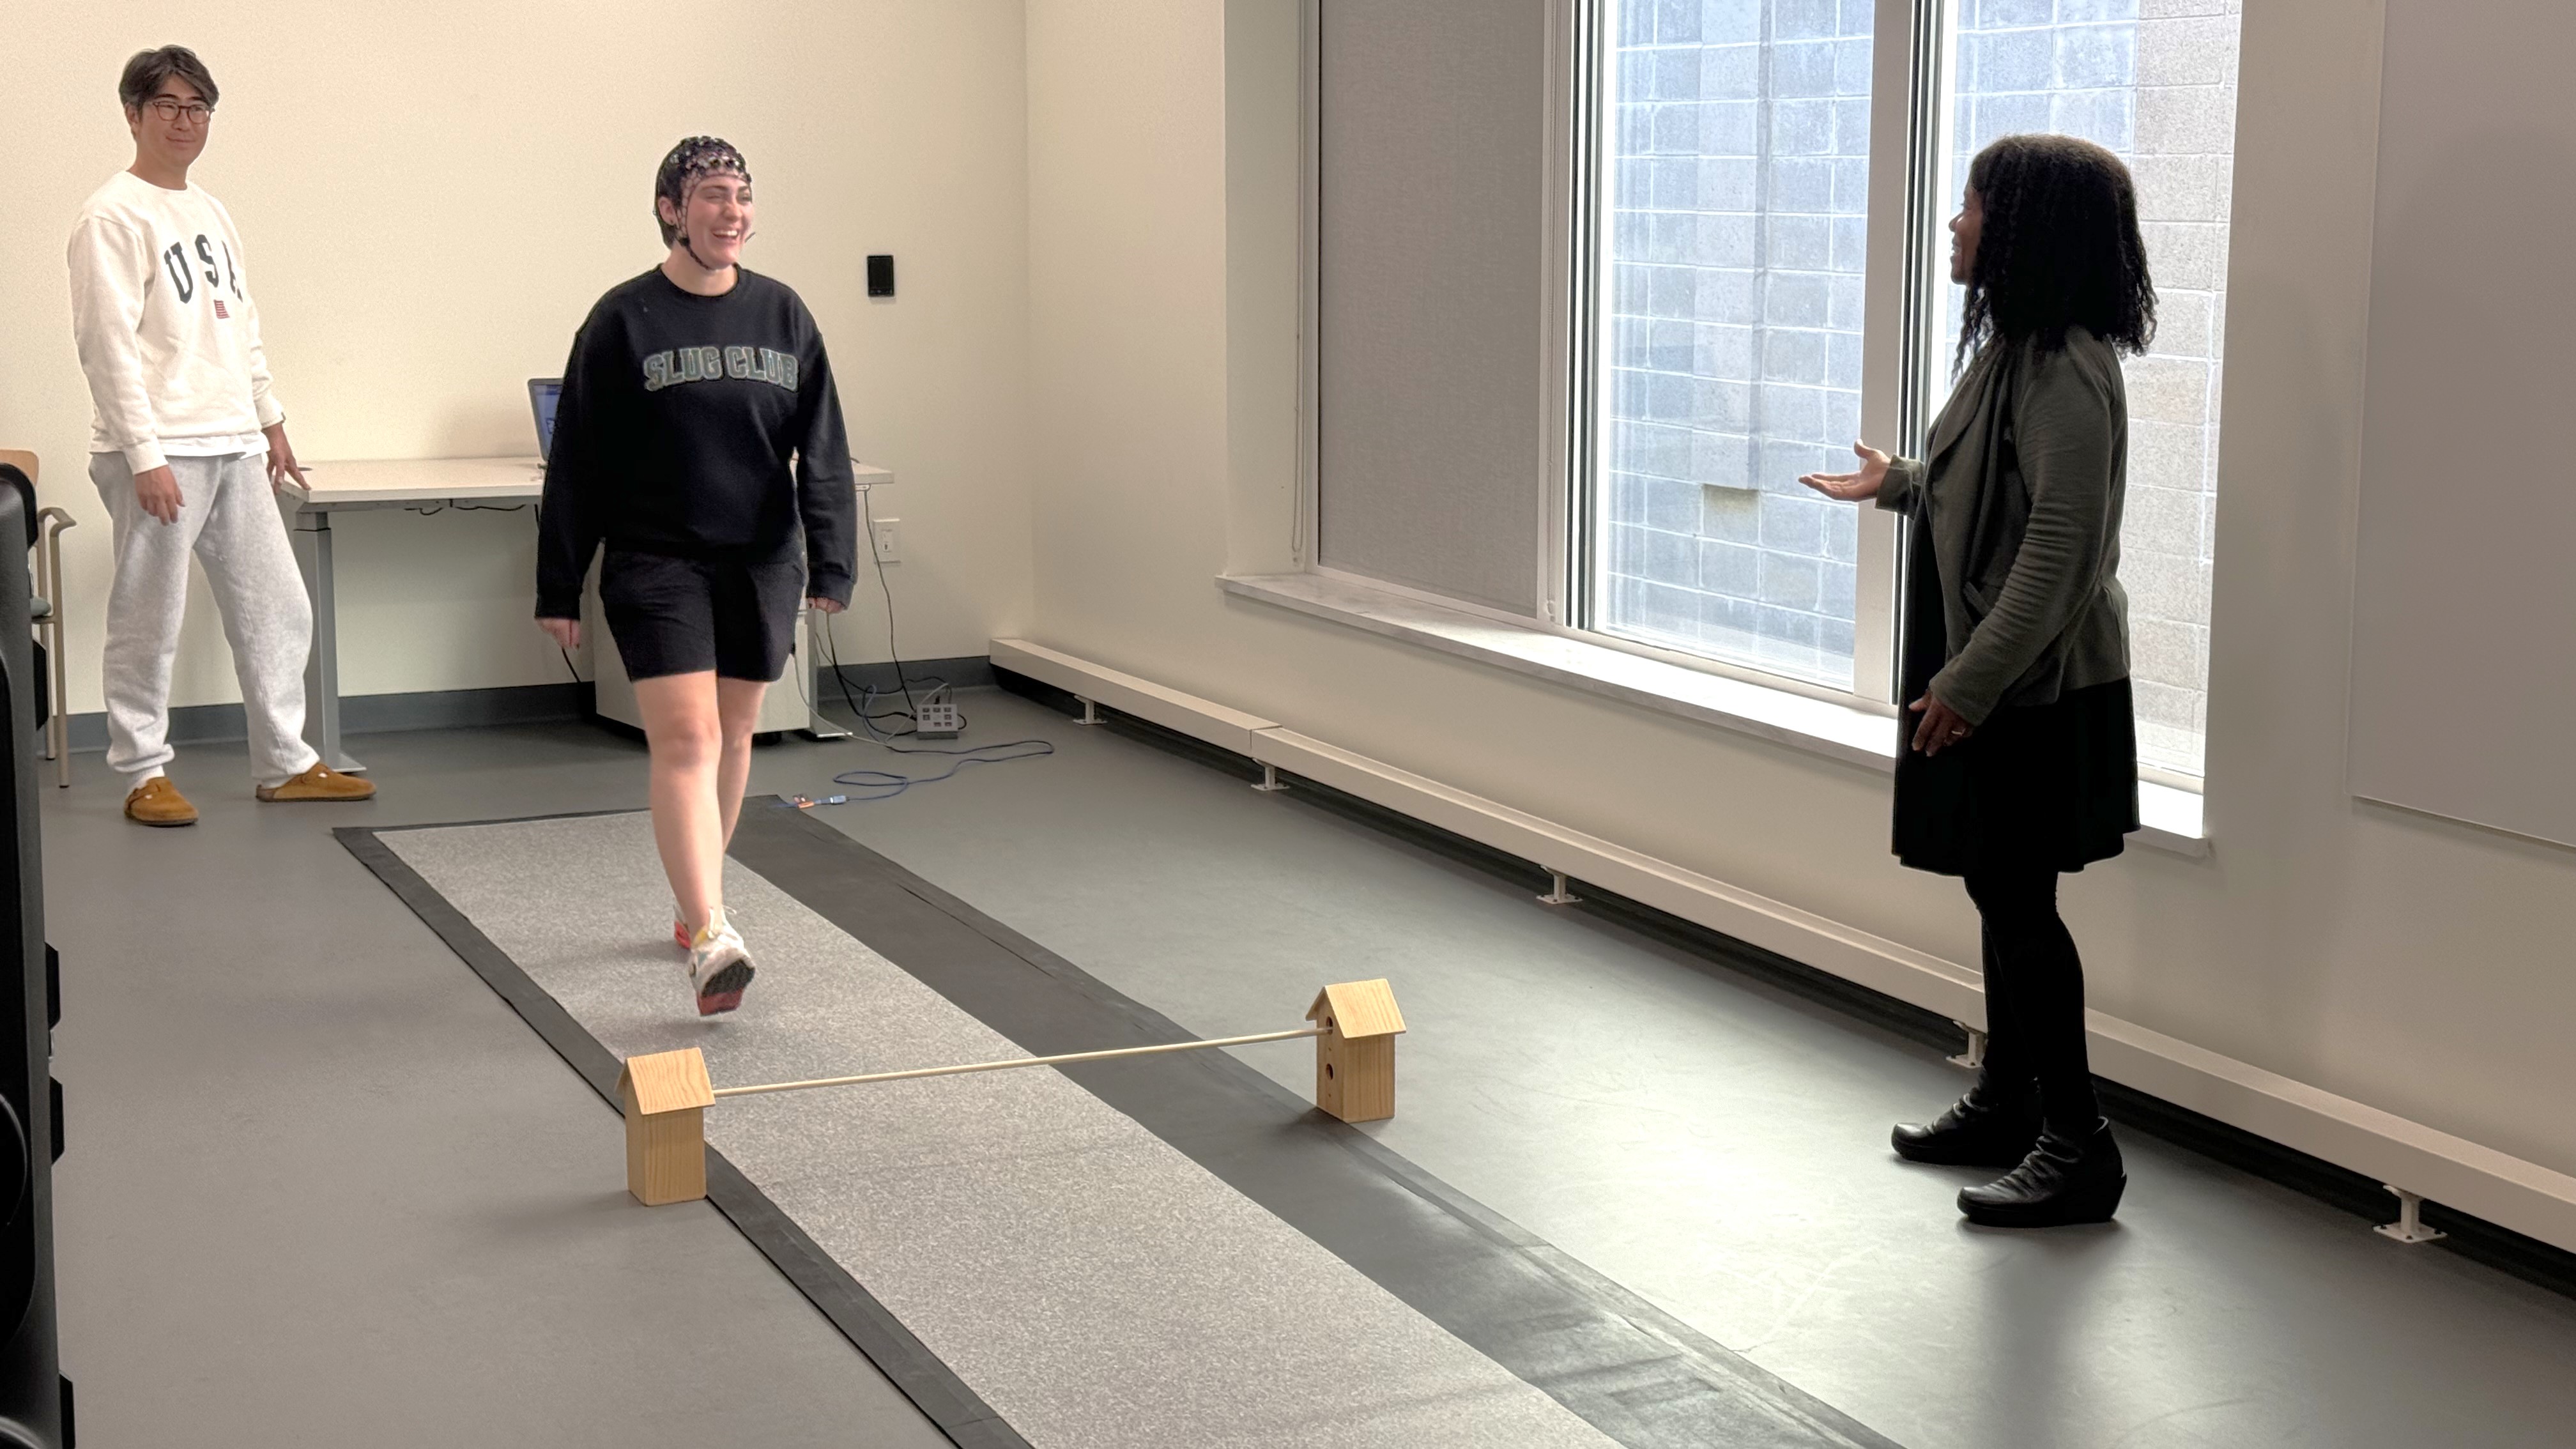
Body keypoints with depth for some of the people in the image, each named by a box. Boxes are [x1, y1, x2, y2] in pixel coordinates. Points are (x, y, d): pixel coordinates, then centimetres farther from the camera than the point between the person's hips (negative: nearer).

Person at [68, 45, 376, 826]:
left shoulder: (211, 212, 16)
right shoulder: (114, 217, -9)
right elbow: (108, 344, -14)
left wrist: (270, 420, 21)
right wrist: (144, 454, -18)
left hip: (235, 448, 8)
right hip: (160, 454, -8)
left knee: (278, 610, 10)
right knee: (148, 622, -1)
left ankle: (285, 763, 18)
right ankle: (144, 775, 10)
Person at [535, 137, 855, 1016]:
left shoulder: (782, 315, 6)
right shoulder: (624, 321, -4)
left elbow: (822, 451, 4)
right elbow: (577, 464, -2)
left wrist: (832, 562, -6)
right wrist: (559, 588, -3)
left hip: (760, 565, 4)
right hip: (657, 565, -4)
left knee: (732, 740, 13)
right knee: (685, 740, -14)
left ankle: (697, 897, 32)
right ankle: (709, 940, -22)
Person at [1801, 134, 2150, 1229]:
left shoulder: (2066, 369, -20)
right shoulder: (2015, 347, 11)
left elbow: (2063, 540, -25)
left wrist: (1973, 678, -25)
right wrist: (1895, 483, 38)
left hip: (2037, 688, -10)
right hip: (1989, 678, 10)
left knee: (2019, 901, -5)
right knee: (1999, 891, 16)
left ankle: (2078, 1146, 4)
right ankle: (2008, 1103, 29)